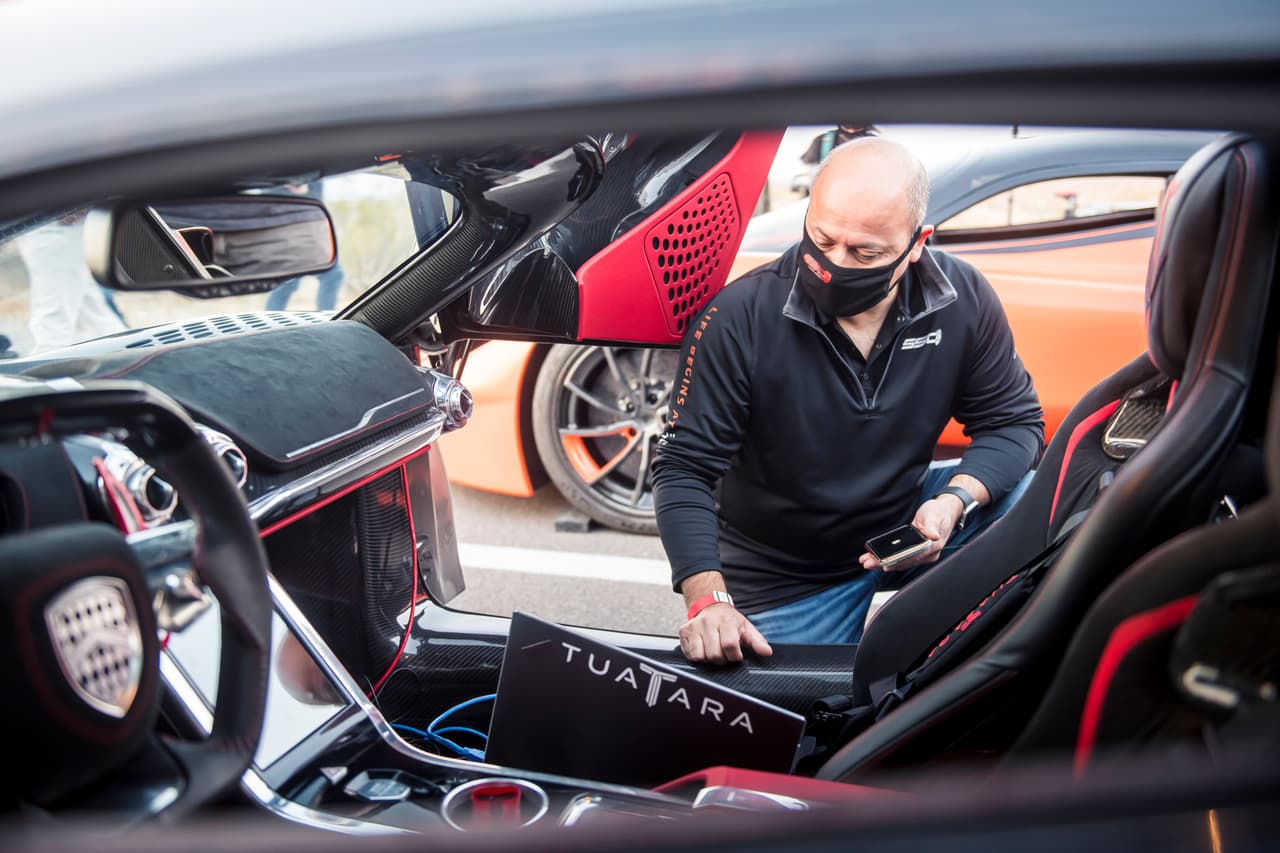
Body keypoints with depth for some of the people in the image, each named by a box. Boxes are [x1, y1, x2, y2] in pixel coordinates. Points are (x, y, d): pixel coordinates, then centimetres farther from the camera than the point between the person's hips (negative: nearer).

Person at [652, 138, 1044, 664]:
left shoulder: (964, 300, -13)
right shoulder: (739, 317, -22)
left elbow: (1013, 419, -4)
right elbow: (684, 467, -20)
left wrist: (954, 501, -26)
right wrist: (707, 598, -34)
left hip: (907, 520, 2)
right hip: (784, 578, -2)